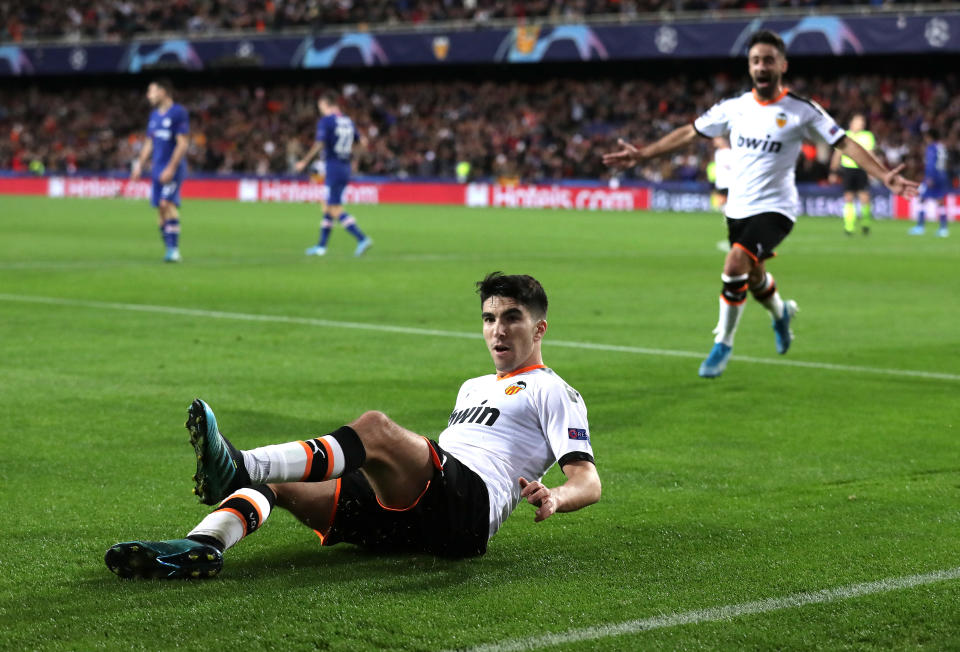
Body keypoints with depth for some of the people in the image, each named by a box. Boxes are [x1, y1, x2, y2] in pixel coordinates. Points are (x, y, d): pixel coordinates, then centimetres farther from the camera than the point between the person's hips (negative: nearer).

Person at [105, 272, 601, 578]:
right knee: (277, 484, -11)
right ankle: (203, 545, -38)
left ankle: (240, 471, -51)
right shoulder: (474, 387, 37)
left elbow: (588, 481, -1)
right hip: (406, 519, 8)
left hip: (466, 510, -8)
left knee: (376, 429, -34)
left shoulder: (552, 391, 13)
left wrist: (554, 498, -21)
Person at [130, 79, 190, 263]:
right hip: (157, 168, 8)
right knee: (160, 207, 3)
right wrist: (139, 165, 14)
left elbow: (183, 144, -12)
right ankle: (169, 249, 8)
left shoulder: (178, 113, -8)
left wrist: (171, 168, -18)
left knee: (168, 203, -19)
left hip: (173, 168, -8)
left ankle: (174, 248, -20)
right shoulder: (154, 115, 16)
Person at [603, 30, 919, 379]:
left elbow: (845, 143, -11)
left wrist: (884, 175, -23)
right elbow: (688, 133, 11)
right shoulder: (734, 108, 2)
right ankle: (780, 312, 52)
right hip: (738, 207, 5)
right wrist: (642, 154, 9)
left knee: (735, 264, -24)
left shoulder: (802, 111, -10)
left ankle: (723, 343, -6)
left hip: (775, 208, -5)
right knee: (753, 278, 16)